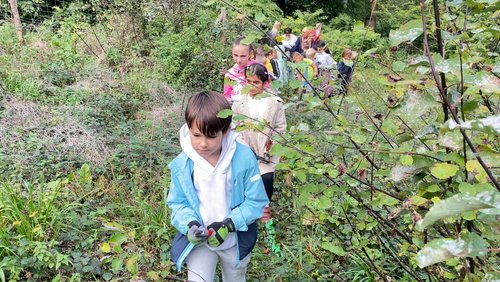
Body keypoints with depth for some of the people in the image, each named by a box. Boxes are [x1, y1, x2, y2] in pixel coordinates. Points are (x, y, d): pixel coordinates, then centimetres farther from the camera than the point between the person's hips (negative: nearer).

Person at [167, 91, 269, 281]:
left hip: (236, 239, 0)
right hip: (199, 239, 0)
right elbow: (177, 203, -6)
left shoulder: (244, 158, -25)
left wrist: (229, 224, -29)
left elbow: (256, 201, -17)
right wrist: (190, 224, -26)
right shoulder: (181, 165, -18)